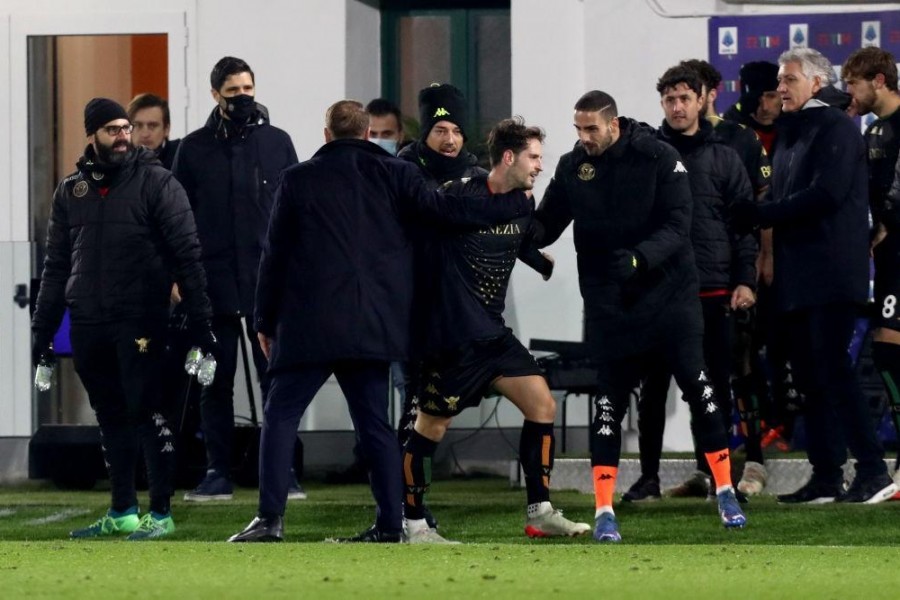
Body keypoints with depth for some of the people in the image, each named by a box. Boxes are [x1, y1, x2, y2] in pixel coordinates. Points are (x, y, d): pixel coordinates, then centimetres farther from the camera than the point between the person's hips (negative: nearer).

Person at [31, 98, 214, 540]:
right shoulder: (71, 192, 12)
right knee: (110, 416, 10)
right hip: (88, 322, 5)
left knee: (146, 411, -6)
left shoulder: (156, 183, -2)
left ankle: (160, 513, -2)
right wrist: (42, 329, 13)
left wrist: (200, 320, -12)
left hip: (139, 319, -5)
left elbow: (187, 254, -6)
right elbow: (56, 265, 17)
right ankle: (121, 512, 19)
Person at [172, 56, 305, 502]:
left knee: (276, 378, 0)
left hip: (269, 281, 0)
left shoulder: (276, 142, 6)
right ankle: (218, 473, 9)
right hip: (213, 282, 0)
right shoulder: (195, 148, 5)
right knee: (216, 380, 4)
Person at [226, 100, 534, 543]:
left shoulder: (299, 180, 4)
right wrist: (517, 204, 9)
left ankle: (270, 519, -9)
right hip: (374, 327, 3)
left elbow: (275, 253, 4)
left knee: (280, 416, 1)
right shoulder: (394, 175, 6)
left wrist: (266, 320, 12)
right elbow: (443, 210, -1)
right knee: (375, 424, 8)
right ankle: (390, 524, 3)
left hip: (310, 325, -3)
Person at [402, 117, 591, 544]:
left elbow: (532, 252, 25)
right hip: (450, 336, -8)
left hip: (493, 333, 8)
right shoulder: (460, 196, -16)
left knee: (542, 406, 0)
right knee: (431, 429, 0)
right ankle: (412, 524, 12)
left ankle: (540, 513, 6)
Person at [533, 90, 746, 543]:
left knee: (697, 388, -2)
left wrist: (639, 257, -30)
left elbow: (678, 225, -15)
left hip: (669, 293, -2)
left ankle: (725, 492, 13)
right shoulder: (572, 168, 0)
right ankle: (603, 511, 4)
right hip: (608, 302, 2)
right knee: (609, 401, -1)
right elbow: (545, 227, 4)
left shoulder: (658, 158, -10)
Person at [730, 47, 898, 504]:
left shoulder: (836, 128, -6)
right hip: (797, 275, 9)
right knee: (810, 376, 6)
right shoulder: (788, 133, 20)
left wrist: (760, 214, -13)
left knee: (833, 369, -14)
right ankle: (826, 478, 8)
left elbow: (825, 195, -17)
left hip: (831, 273, -9)